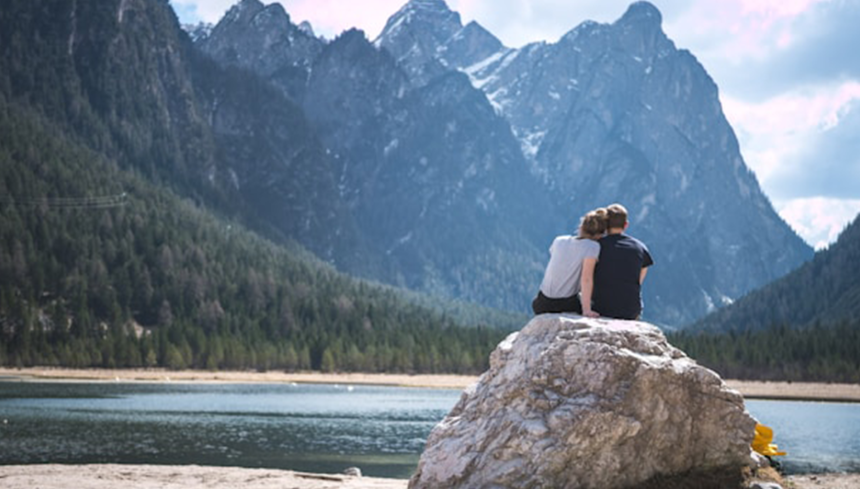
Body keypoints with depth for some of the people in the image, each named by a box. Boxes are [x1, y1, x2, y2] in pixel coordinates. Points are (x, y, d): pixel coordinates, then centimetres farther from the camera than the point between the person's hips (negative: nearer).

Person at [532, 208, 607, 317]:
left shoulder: (559, 241, 5)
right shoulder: (592, 247, -12)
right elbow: (586, 278, -21)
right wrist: (586, 310, -24)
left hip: (544, 304, 4)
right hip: (567, 305, -4)